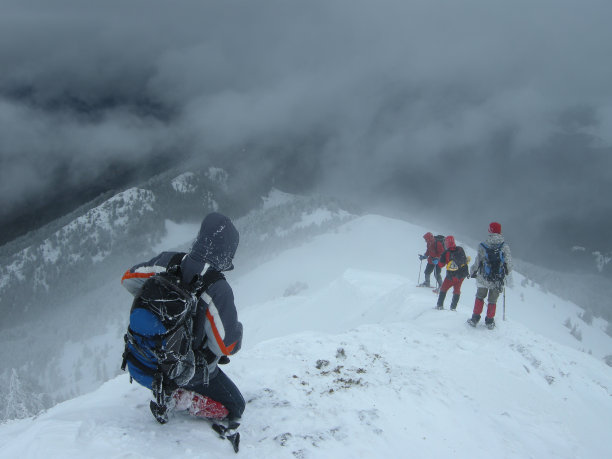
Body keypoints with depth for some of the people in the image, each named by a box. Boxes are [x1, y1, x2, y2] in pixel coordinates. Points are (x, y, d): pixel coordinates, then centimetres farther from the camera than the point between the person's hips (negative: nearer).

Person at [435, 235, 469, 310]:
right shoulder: (460, 249, -7)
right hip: (462, 274, 3)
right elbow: (464, 259, 9)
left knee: (444, 288, 17)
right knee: (457, 290, 18)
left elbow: (440, 265, -8)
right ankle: (453, 307, 17)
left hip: (452, 275, -3)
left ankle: (440, 305, 19)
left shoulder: (445, 253, -17)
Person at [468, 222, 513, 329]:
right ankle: (489, 321, 23)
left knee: (480, 297, 20)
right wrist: (505, 273, 16)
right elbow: (509, 264, -5)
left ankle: (475, 319, 20)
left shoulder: (483, 246, -12)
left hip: (484, 279, -1)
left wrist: (472, 272, 11)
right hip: (498, 280, 1)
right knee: (492, 300, 17)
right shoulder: (505, 246, -10)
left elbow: (478, 262, -7)